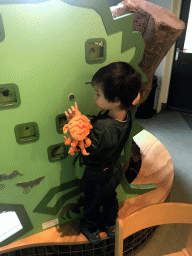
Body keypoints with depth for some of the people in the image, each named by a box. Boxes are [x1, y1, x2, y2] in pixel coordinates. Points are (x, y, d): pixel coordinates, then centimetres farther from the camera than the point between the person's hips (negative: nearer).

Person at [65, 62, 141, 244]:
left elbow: (85, 148, -32)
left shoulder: (103, 128, -44)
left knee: (92, 204, 24)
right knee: (110, 198, 33)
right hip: (115, 170, 7)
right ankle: (110, 226, 59)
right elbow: (136, 97, 0)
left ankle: (91, 231, 53)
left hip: (97, 178, -7)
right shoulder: (129, 113, -22)